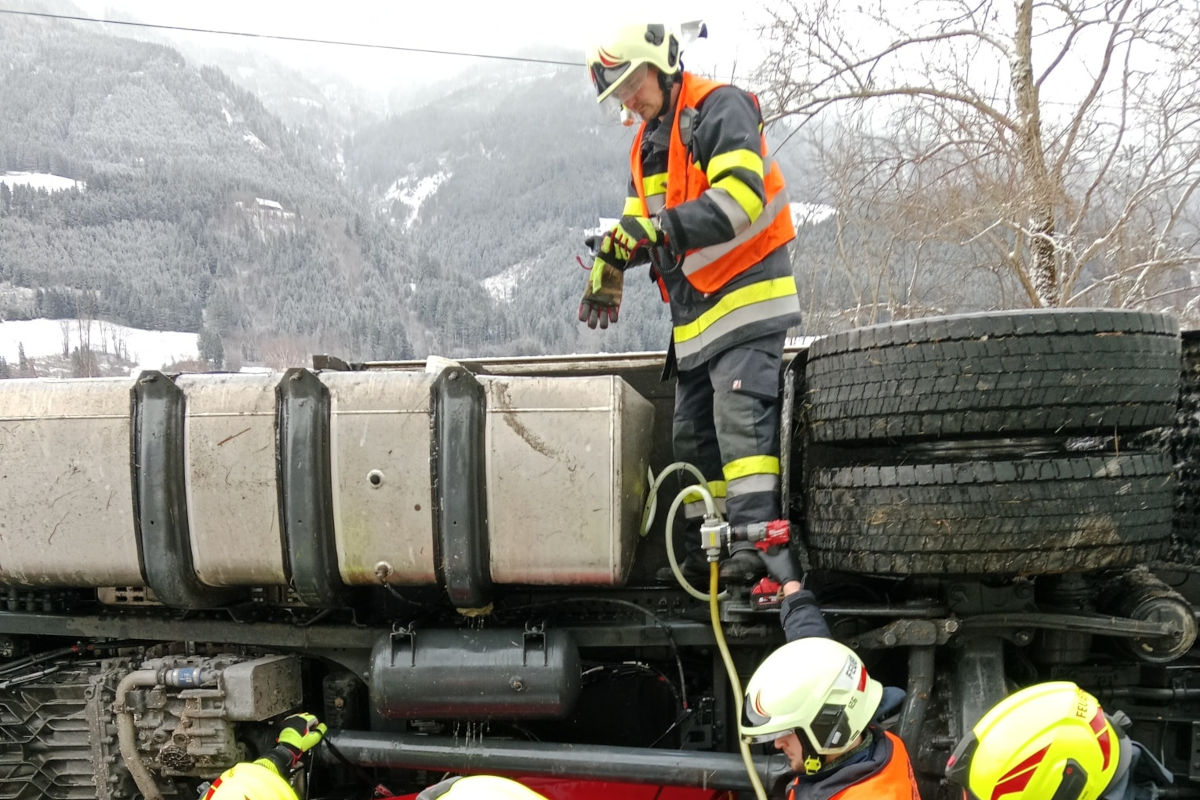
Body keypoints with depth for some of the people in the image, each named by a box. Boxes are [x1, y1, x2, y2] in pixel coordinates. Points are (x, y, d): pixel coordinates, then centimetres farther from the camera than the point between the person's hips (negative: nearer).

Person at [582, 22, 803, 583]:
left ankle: (753, 540, -21)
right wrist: (610, 266, 3)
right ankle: (706, 551, 15)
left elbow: (741, 195, -23)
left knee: (740, 415, -19)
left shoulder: (720, 108, -8)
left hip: (746, 290, -9)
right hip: (694, 310, 9)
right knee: (693, 433, 8)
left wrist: (660, 228, -29)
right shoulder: (647, 147, 19)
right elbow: (639, 221, 24)